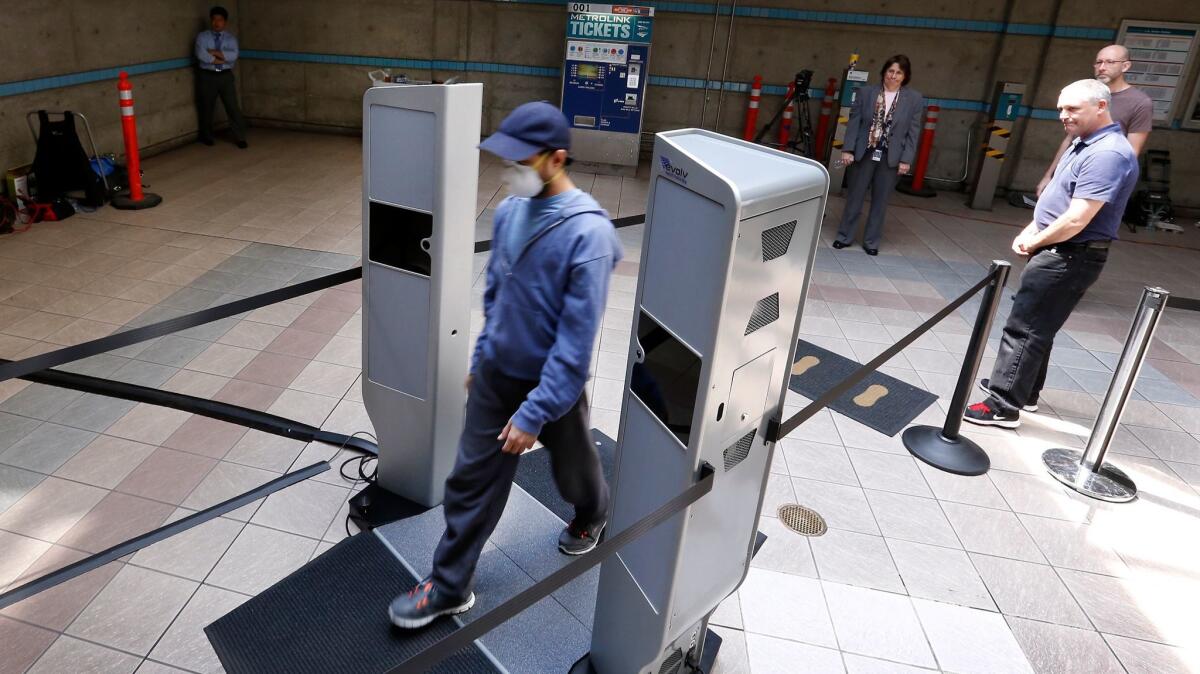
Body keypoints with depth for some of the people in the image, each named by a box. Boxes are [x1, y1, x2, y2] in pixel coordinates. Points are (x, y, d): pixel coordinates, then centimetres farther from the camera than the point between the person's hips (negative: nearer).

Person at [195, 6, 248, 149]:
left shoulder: (231, 38, 5)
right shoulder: (202, 36, 1)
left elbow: (233, 56, -13)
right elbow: (201, 55, -15)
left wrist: (215, 52, -15)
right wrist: (223, 59, -14)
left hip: (226, 76, 0)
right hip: (207, 76, 0)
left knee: (233, 106, -5)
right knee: (207, 107, 10)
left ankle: (240, 138, 0)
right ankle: (207, 137, 25)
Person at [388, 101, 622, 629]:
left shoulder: (588, 233, -26)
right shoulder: (509, 212, -5)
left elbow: (577, 340, -25)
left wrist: (535, 413, -24)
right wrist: (480, 359, 15)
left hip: (554, 382, -5)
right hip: (495, 374, 5)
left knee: (572, 469, 22)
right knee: (471, 481, 10)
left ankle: (591, 518, 55)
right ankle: (449, 586, 27)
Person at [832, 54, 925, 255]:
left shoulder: (914, 99, 0)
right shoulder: (866, 92, 1)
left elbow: (914, 132, 0)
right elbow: (854, 122, 1)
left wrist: (906, 159, -6)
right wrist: (848, 149, -7)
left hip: (891, 158, 0)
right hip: (864, 153, 0)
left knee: (880, 201, 8)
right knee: (855, 197, 8)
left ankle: (871, 241, 19)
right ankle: (845, 236, 21)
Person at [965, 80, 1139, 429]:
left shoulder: (1108, 154, -22)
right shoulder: (1084, 144, 12)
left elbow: (1076, 220, -26)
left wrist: (1034, 242, -11)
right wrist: (1031, 230, 5)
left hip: (1069, 258, -10)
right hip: (1057, 251, 10)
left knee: (1025, 327, -8)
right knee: (1037, 326, 19)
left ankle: (1004, 406, -3)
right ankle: (1023, 389, 32)